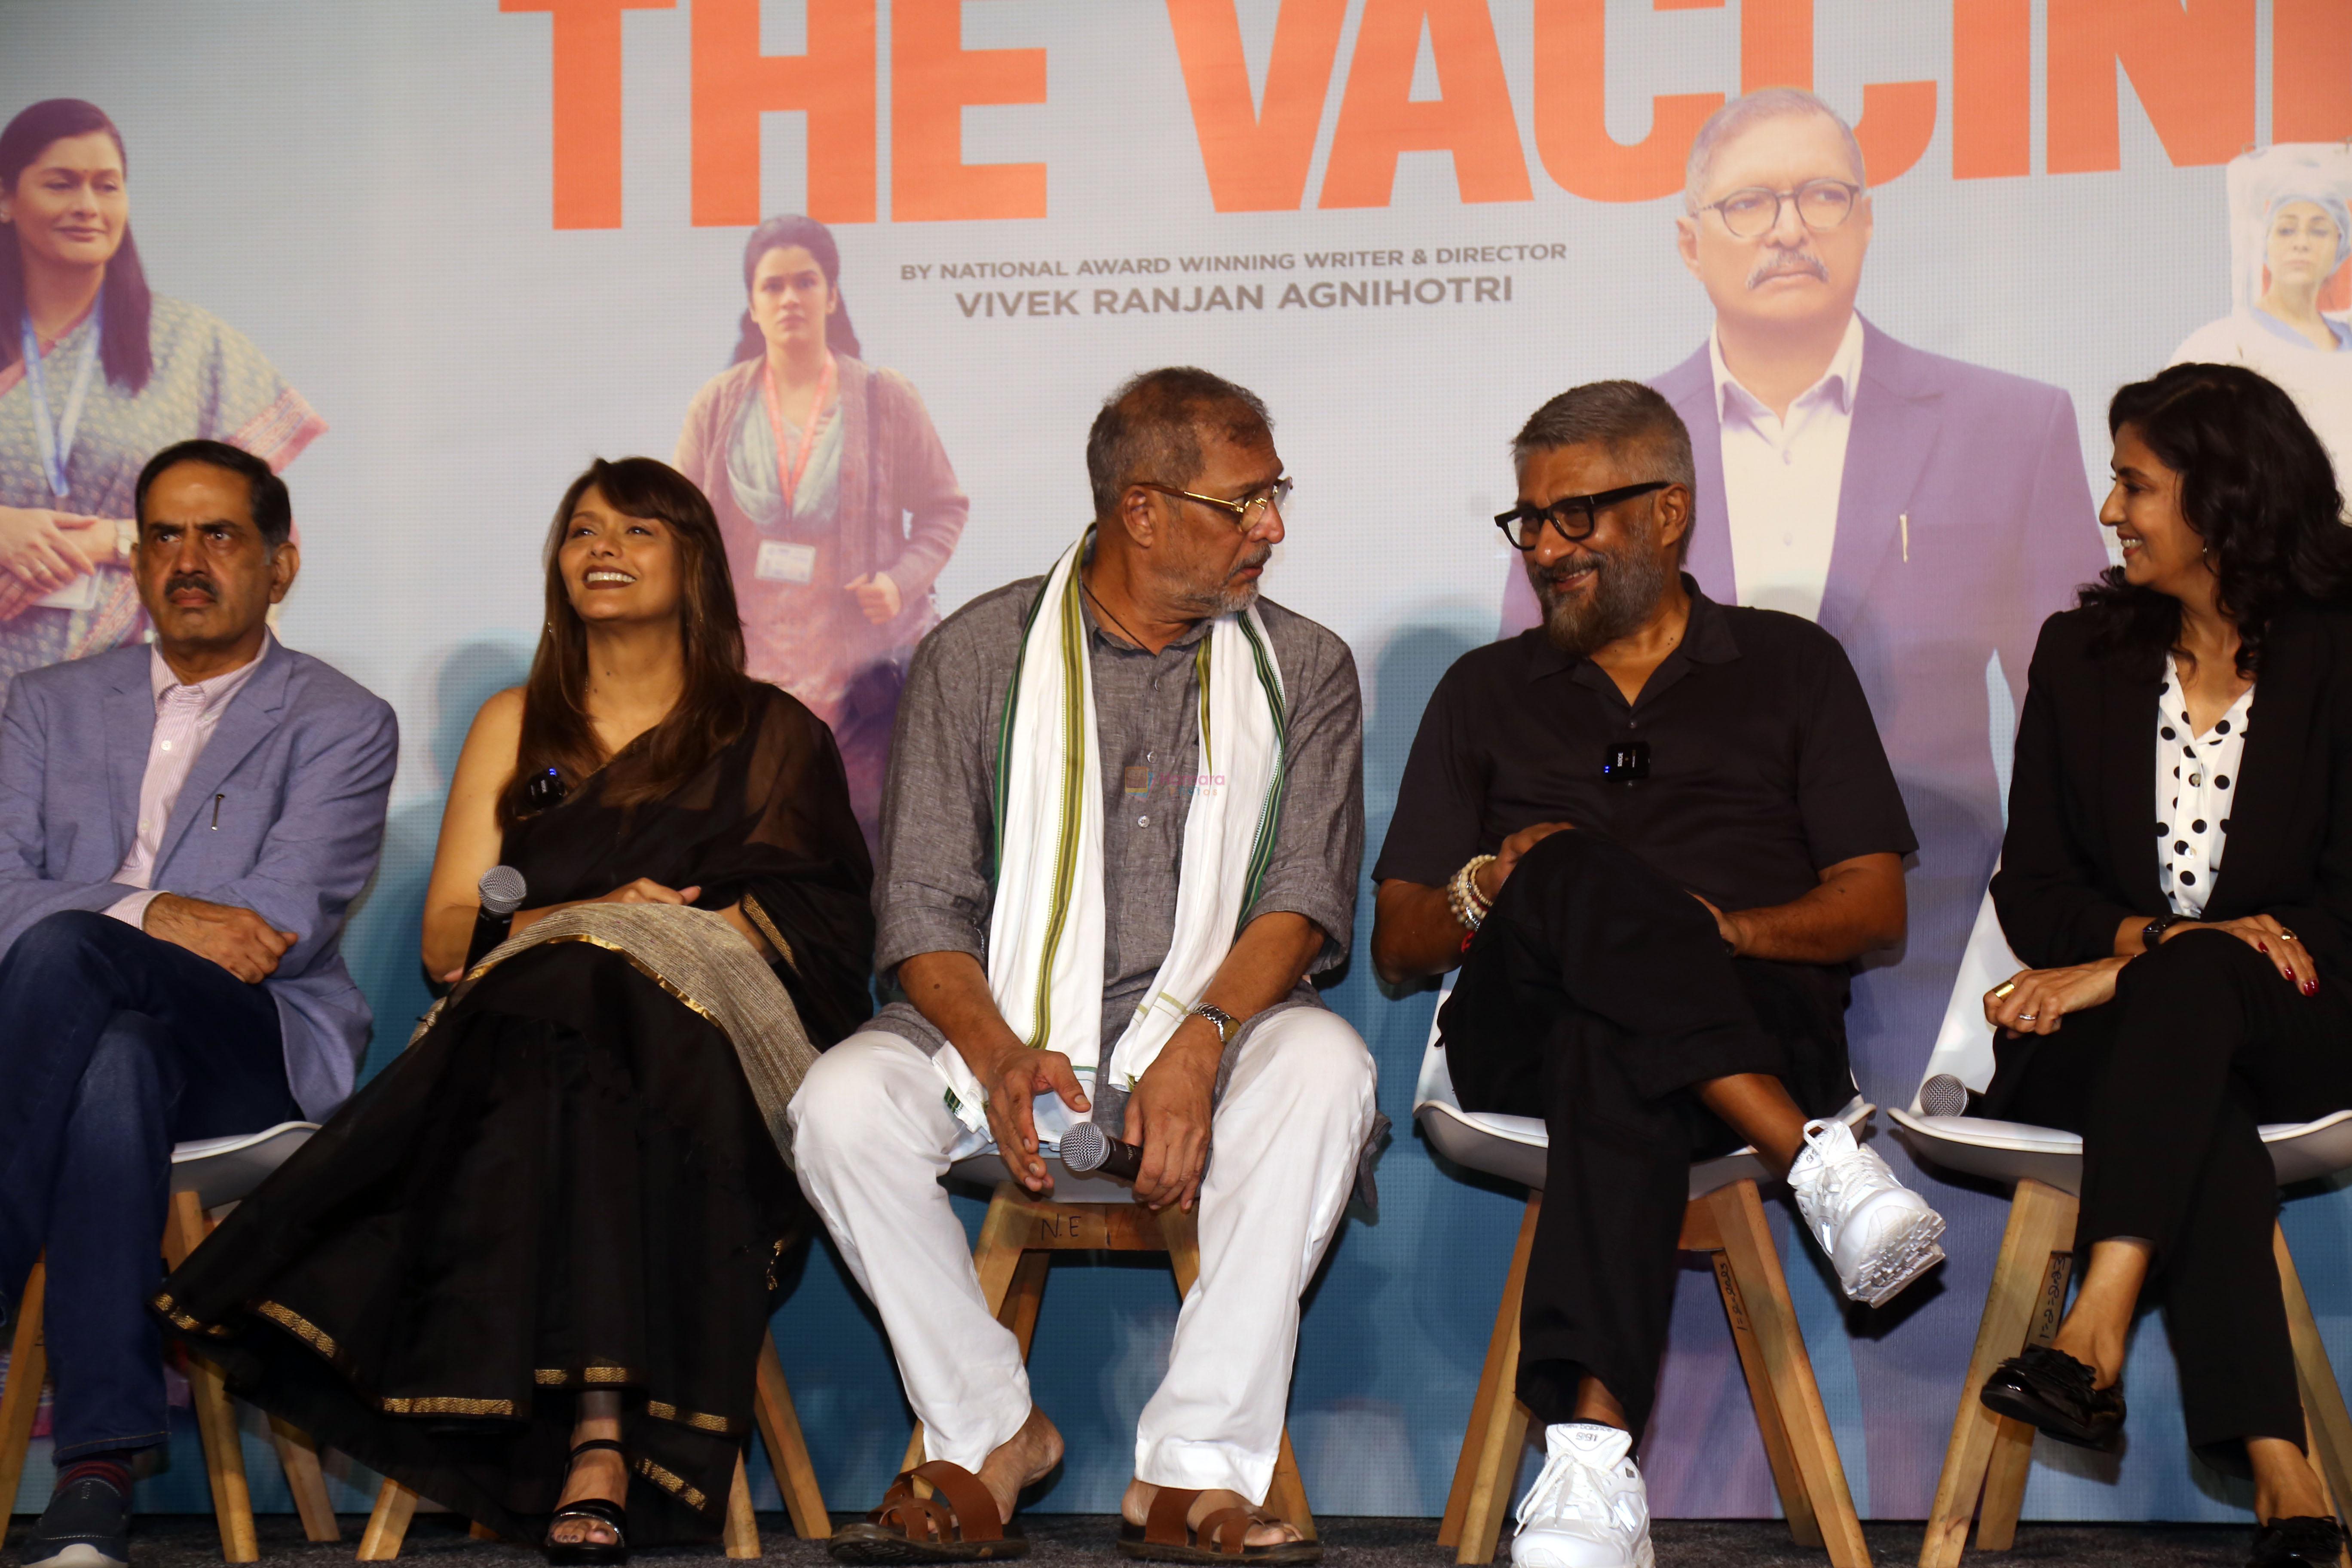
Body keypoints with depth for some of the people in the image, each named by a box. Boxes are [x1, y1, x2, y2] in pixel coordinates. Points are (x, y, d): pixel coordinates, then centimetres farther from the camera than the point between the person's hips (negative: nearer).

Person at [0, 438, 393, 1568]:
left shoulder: (341, 726, 11)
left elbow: (285, 922, -5)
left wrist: (97, 928, -13)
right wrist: (155, 914, -15)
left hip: (261, 1048, -2)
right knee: (116, 1068, -38)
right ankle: (101, 1467, -45)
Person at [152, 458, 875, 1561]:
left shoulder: (771, 735, 18)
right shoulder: (516, 726, 26)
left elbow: (813, 924, 3)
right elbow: (447, 934, 16)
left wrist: (627, 933, -11)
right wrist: (581, 921, -5)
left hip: (698, 1042, -2)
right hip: (530, 1034, 2)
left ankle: (592, 1442, -47)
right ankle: (603, 1437, -46)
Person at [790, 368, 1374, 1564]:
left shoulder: (1302, 671, 7)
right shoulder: (977, 657, 3)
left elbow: (1305, 894, -4)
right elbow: (922, 916, -2)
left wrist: (1199, 1040, -25)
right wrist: (1002, 1060, -23)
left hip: (1211, 1026, 0)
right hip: (1004, 1029, 0)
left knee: (1322, 1066, -33)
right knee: (841, 1103, -29)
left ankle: (1197, 1470, -30)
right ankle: (988, 1435, -10)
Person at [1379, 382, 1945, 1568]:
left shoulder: (1792, 667, 22)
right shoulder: (1486, 692, 27)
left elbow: (1876, 907, 13)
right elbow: (1396, 945, 20)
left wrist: (1726, 928, -8)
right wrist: (1489, 891, -4)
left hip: (1759, 1017, -1)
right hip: (1523, 1035, 1)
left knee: (1614, 1055, -40)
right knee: (1575, 870, -36)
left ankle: (1593, 1450, -54)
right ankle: (1814, 1161, -45)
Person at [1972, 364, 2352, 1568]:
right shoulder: (2081, 657, 14)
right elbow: (2031, 888, 9)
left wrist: (2133, 968, -18)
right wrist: (2150, 936, -15)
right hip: (2103, 1025, 2)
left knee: (2190, 989, -37)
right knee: (2202, 1116, -34)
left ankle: (2095, 1335, -50)